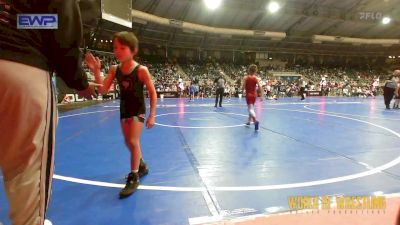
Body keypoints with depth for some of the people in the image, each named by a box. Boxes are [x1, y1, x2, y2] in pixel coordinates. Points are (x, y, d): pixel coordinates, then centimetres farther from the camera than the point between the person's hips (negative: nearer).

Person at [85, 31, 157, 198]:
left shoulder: (141, 70, -20)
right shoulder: (114, 70, -6)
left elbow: (153, 93, -13)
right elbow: (102, 90, -10)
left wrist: (152, 115, -16)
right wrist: (96, 71, -23)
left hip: (138, 110, -6)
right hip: (124, 109, 6)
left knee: (133, 141, -14)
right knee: (129, 142, 17)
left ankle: (134, 177, 1)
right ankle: (142, 166, 41)